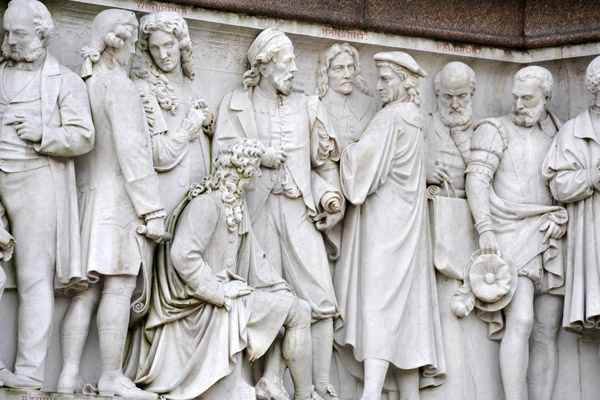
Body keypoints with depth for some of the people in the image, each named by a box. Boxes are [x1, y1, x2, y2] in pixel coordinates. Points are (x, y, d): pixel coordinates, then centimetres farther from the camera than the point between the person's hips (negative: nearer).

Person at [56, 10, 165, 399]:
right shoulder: (120, 86, -8)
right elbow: (133, 152, -13)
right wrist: (153, 211, -12)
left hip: (86, 193, 7)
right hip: (118, 196, -7)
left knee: (87, 287, 6)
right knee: (119, 287, -4)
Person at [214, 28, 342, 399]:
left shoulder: (307, 106, 17)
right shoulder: (237, 104, 11)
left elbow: (324, 159, 19)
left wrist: (330, 192, 2)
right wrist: (258, 156, -7)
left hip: (300, 211, 2)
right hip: (257, 210, -2)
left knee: (320, 297, -9)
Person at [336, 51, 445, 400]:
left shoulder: (392, 117, -11)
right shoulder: (414, 117, 14)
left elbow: (366, 160, -15)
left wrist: (348, 151, 3)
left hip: (385, 221, -9)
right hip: (405, 220, 9)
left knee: (378, 298, -16)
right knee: (405, 299, 8)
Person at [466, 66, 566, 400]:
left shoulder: (557, 135, 18)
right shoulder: (496, 130, 5)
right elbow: (477, 178, -5)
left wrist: (562, 219, 0)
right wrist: (485, 229, -18)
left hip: (549, 240, 5)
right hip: (512, 235, -5)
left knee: (548, 333, 1)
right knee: (521, 321, -20)